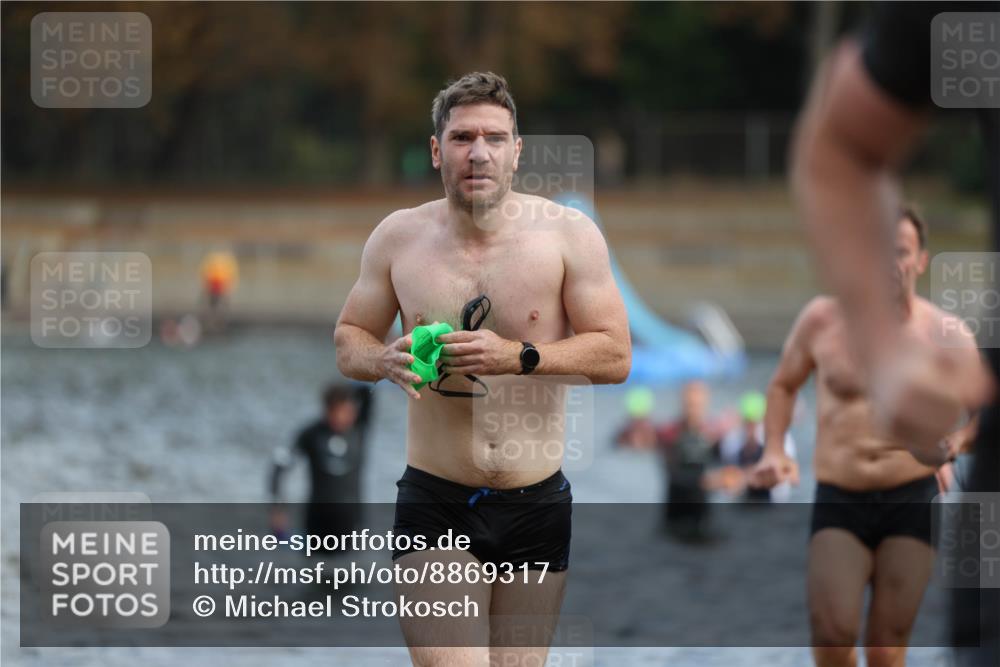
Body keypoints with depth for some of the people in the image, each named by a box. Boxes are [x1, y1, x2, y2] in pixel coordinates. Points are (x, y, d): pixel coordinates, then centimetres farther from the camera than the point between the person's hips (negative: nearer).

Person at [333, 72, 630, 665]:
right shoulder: (398, 237, 2)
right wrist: (385, 360, -12)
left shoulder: (567, 234, -3)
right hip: (435, 505, 0)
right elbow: (347, 342, 12)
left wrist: (518, 357, -20)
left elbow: (615, 355, -5)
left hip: (538, 504, 1)